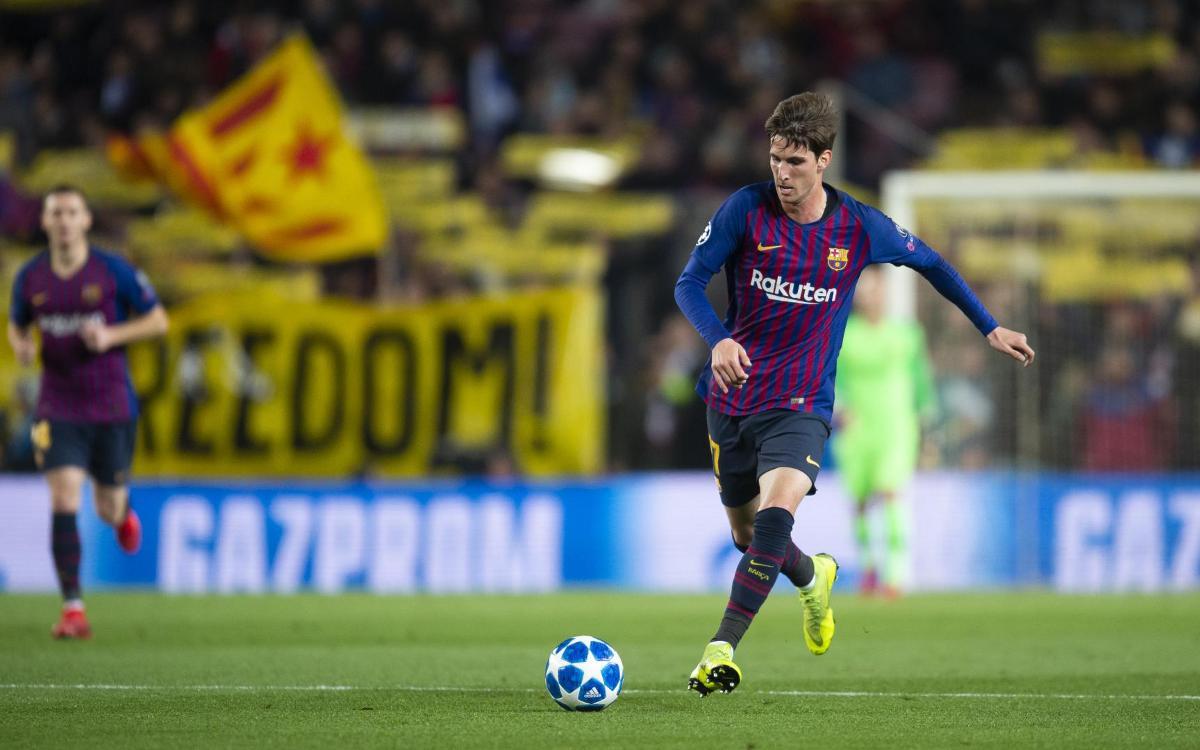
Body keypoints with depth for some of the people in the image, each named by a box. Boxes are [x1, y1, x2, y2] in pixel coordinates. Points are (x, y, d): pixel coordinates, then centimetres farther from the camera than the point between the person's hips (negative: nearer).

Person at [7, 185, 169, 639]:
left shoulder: (114, 272, -7)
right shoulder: (30, 278, 0)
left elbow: (158, 321, -1)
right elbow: (17, 326, 17)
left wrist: (111, 335, -17)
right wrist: (21, 346, -7)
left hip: (112, 405, -1)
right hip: (58, 408, 1)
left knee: (108, 510, 9)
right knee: (64, 500, -15)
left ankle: (123, 513, 50)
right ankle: (73, 610, -14)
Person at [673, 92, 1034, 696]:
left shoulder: (861, 228, -5)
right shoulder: (746, 210, -8)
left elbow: (931, 263, 13)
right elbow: (689, 282, -9)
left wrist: (990, 329, 16)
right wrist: (718, 340, -28)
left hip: (801, 404, -2)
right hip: (732, 397, 2)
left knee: (776, 515, -27)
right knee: (746, 534, 15)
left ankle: (721, 650, -28)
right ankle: (813, 578, 50)